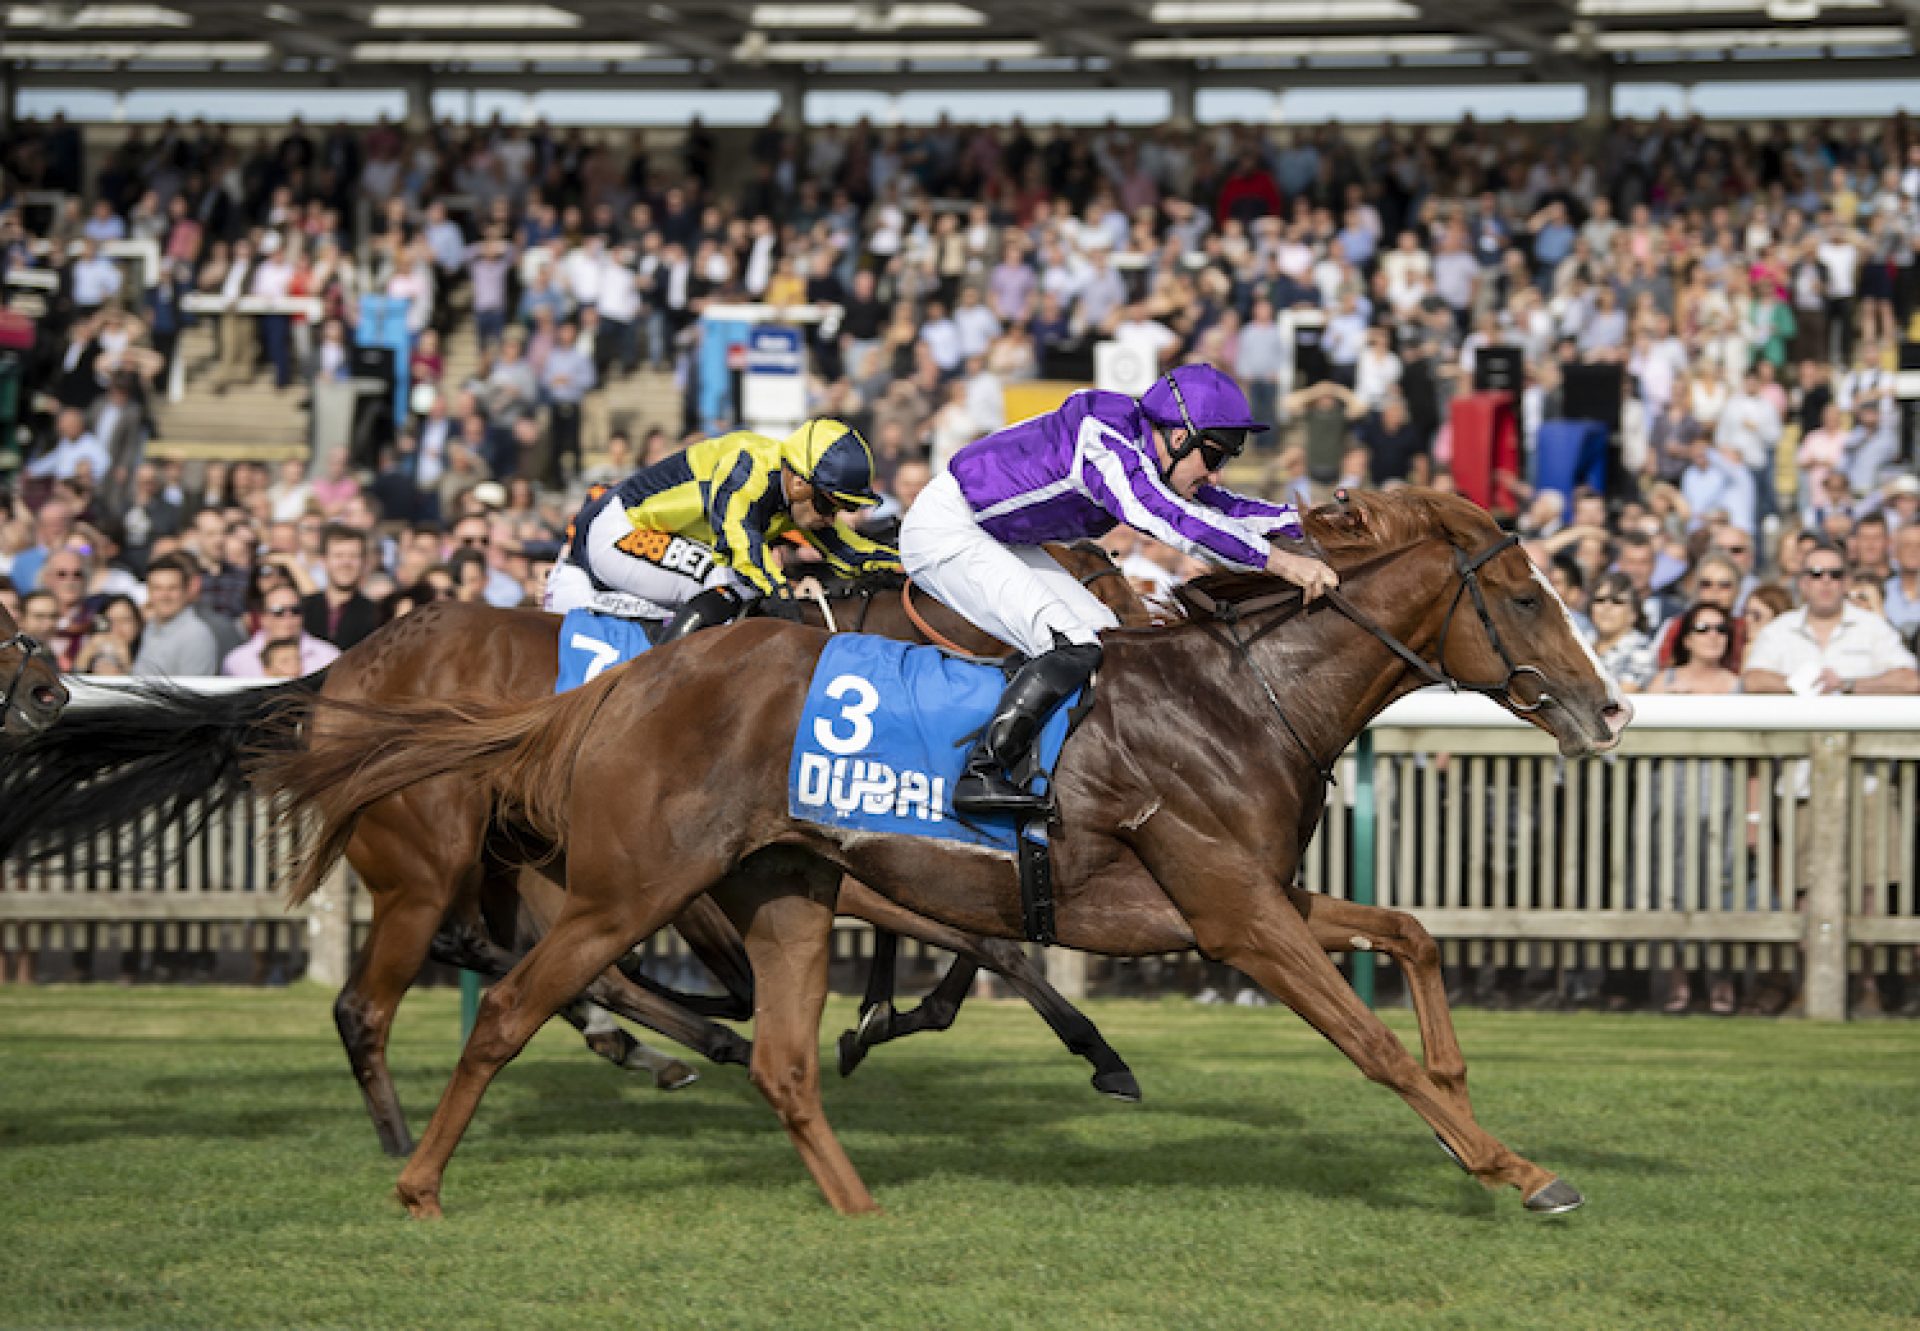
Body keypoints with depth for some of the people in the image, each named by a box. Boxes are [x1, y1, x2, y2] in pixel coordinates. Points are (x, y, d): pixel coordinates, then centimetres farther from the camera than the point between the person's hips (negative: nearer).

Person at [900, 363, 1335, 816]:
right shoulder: (1104, 437, -27)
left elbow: (1223, 508, 13)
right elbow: (1166, 519, -37)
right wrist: (1280, 561, -39)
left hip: (1000, 541, 11)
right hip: (944, 530, -11)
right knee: (1073, 646, -22)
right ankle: (979, 776, -21)